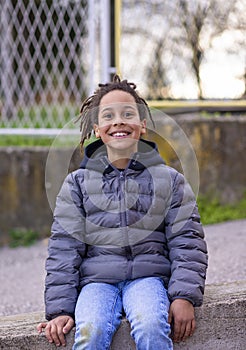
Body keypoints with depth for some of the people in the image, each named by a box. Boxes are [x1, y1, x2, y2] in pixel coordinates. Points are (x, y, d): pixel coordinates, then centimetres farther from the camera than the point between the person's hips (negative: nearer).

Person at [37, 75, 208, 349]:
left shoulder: (169, 180, 12)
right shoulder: (78, 183, 12)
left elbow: (187, 242, 7)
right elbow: (64, 248, 6)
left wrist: (185, 296, -9)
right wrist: (60, 309, -5)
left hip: (148, 276, 0)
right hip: (97, 279, 1)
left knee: (151, 328, -33)